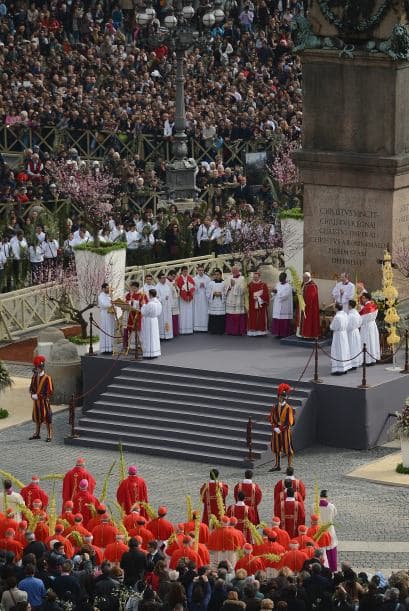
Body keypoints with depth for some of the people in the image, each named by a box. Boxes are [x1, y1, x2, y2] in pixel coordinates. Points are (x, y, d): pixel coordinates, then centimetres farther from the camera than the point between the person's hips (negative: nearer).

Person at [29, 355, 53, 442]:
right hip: (36, 400, 6)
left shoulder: (47, 378, -14)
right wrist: (33, 395, -9)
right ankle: (37, 434, 27)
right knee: (37, 417, 15)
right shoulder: (34, 377, 6)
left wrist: (39, 396, -17)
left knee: (47, 418, -4)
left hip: (44, 400, -6)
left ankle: (49, 435, 2)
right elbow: (31, 388, 13)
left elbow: (50, 391, -15)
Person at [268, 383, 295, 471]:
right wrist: (275, 428, -8)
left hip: (285, 431, -5)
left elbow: (289, 422, -13)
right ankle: (277, 465, 25)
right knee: (276, 448, 13)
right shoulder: (275, 407, 4)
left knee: (287, 449, -1)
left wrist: (280, 429, -16)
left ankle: (289, 467, 4)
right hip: (276, 430, 5)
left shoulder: (288, 408, -10)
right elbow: (271, 419, 6)